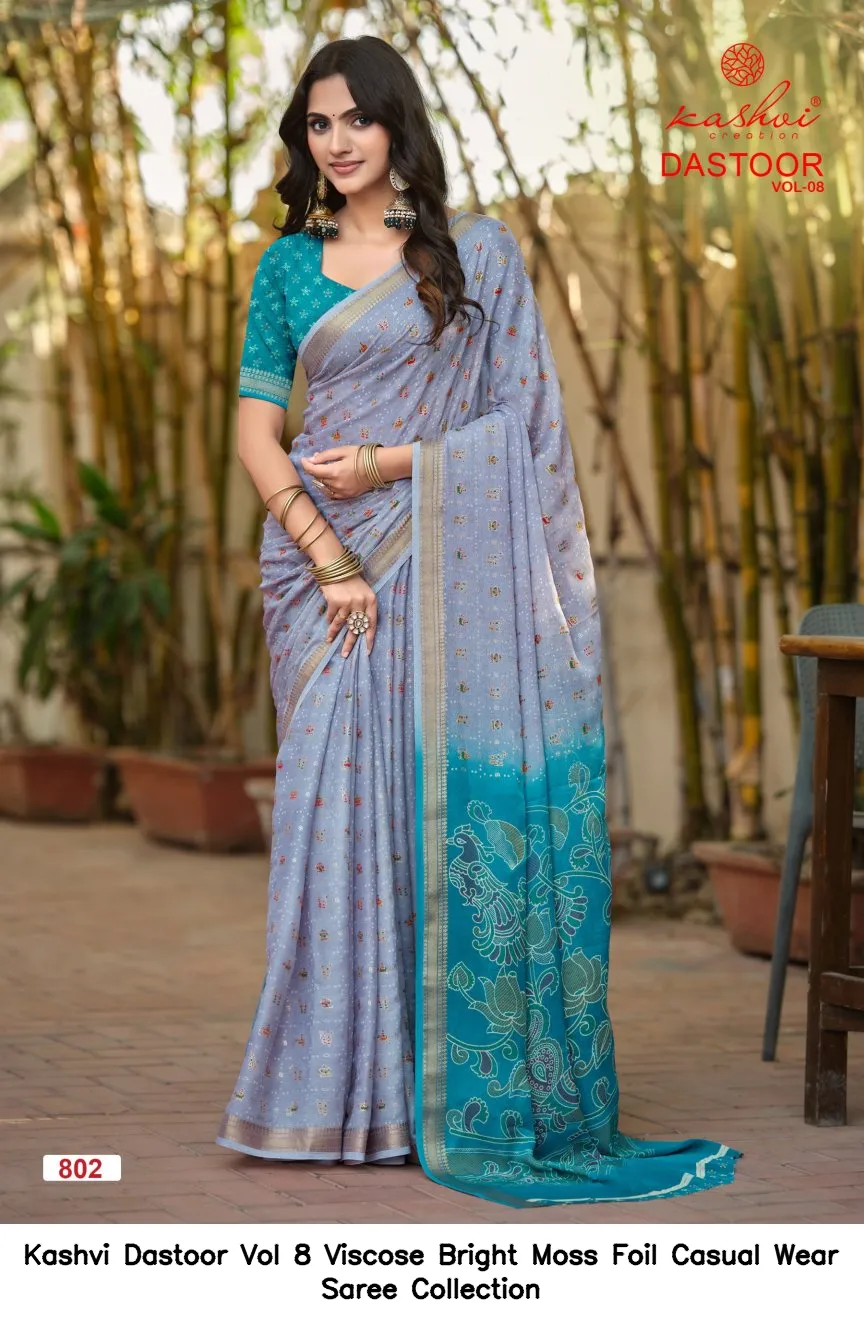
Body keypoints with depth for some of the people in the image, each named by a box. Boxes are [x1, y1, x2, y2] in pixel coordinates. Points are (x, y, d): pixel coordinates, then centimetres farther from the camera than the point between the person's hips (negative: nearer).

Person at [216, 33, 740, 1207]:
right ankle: (349, 1089, 6)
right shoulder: (288, 265, 10)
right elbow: (257, 427, 4)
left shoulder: (479, 255, 4)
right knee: (337, 810, 0)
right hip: (324, 565, 2)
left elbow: (522, 416, 0)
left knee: (451, 809, -4)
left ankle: (467, 1092, 3)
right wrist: (325, 554, -9)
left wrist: (395, 464, -12)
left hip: (443, 568, -2)